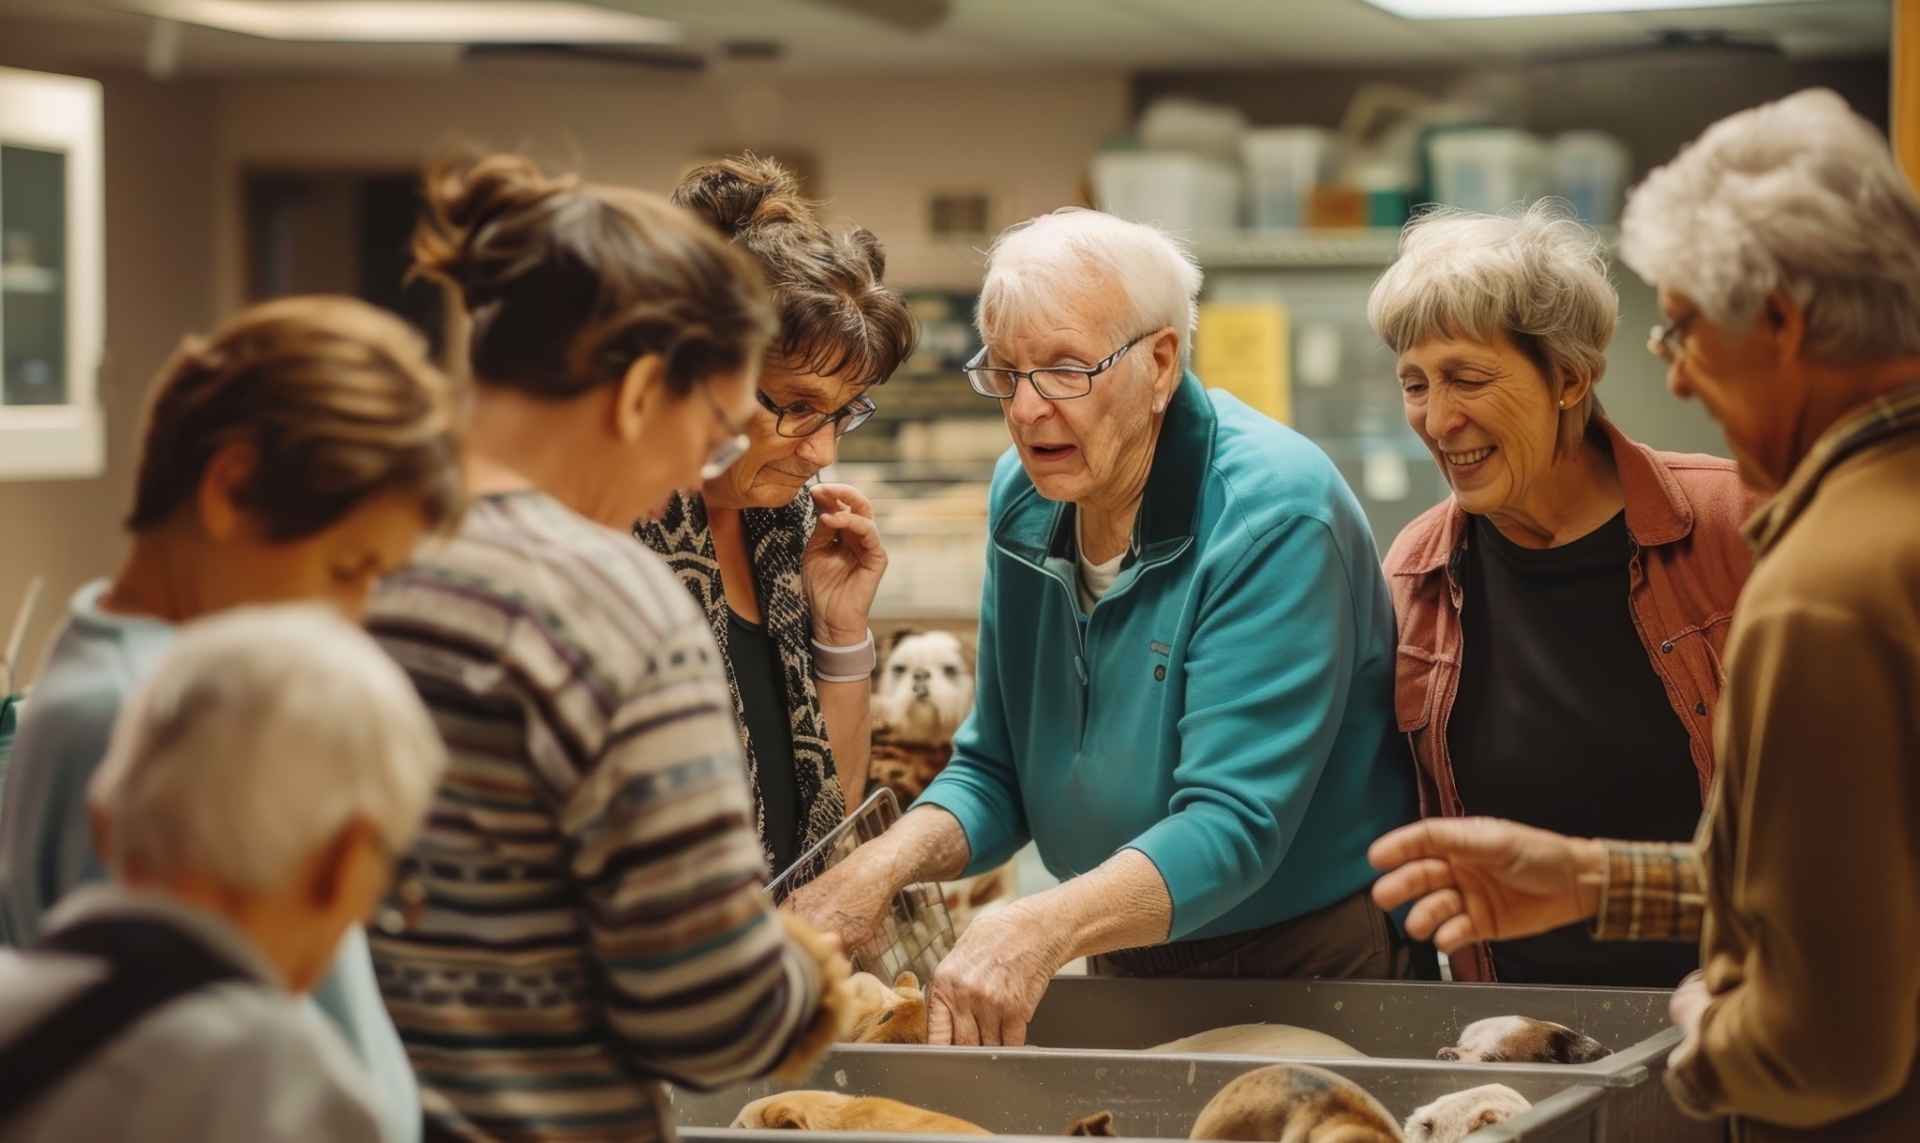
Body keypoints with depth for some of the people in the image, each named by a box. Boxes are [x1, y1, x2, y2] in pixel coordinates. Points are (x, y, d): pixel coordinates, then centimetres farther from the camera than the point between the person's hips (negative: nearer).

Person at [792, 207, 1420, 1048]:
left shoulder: (1275, 514, -18)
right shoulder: (1023, 497, 4)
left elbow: (1234, 825, -26)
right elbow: (996, 772, 9)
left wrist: (1041, 931, -41)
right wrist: (883, 866, -12)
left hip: (1311, 970, -6)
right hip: (1130, 969, 6)